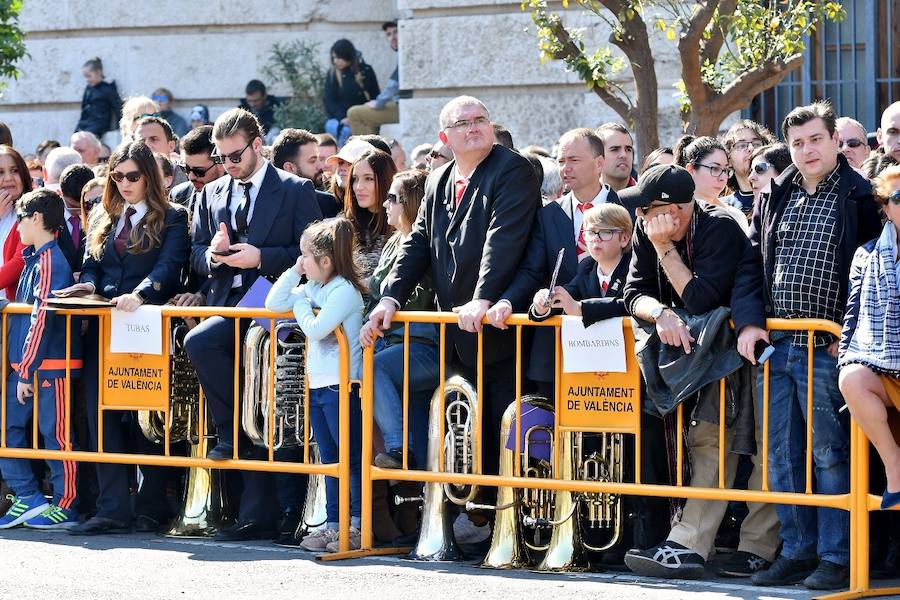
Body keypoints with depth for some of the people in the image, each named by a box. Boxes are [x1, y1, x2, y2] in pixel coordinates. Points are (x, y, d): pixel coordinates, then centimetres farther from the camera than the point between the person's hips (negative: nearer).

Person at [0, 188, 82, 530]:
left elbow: (42, 319, -19)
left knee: (55, 435, -2)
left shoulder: (49, 262, -15)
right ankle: (28, 497, 12)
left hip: (49, 366, -10)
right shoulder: (35, 259, 14)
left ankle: (65, 506, 4)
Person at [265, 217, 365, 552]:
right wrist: (293, 273, 5)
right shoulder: (312, 288, 12)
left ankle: (358, 526, -2)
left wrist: (301, 306, -5)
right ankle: (333, 524, 16)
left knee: (351, 458, -4)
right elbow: (274, 304, 13)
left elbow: (316, 329, -22)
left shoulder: (345, 291, -14)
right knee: (329, 459, 12)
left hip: (341, 386, -9)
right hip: (317, 386, 9)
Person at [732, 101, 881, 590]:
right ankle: (798, 552, 15)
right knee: (782, 457, 8)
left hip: (825, 348, -5)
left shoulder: (859, 198, -2)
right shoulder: (775, 199, 13)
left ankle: (836, 558, 2)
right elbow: (750, 263, 15)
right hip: (774, 345, 6)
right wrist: (749, 321, 1)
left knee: (829, 454, -2)